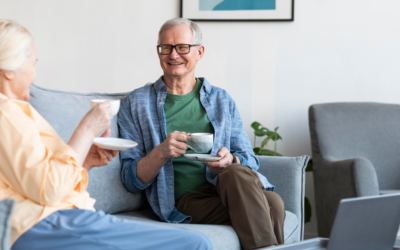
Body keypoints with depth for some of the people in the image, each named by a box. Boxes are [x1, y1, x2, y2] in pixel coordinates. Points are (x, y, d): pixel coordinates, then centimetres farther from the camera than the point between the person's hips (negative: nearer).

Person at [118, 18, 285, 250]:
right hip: (185, 198, -3)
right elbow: (131, 180, 7)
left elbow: (249, 160, 16)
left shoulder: (221, 100, 21)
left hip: (228, 186, 3)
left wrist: (230, 160, -9)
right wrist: (161, 153, -14)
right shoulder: (136, 103, 13)